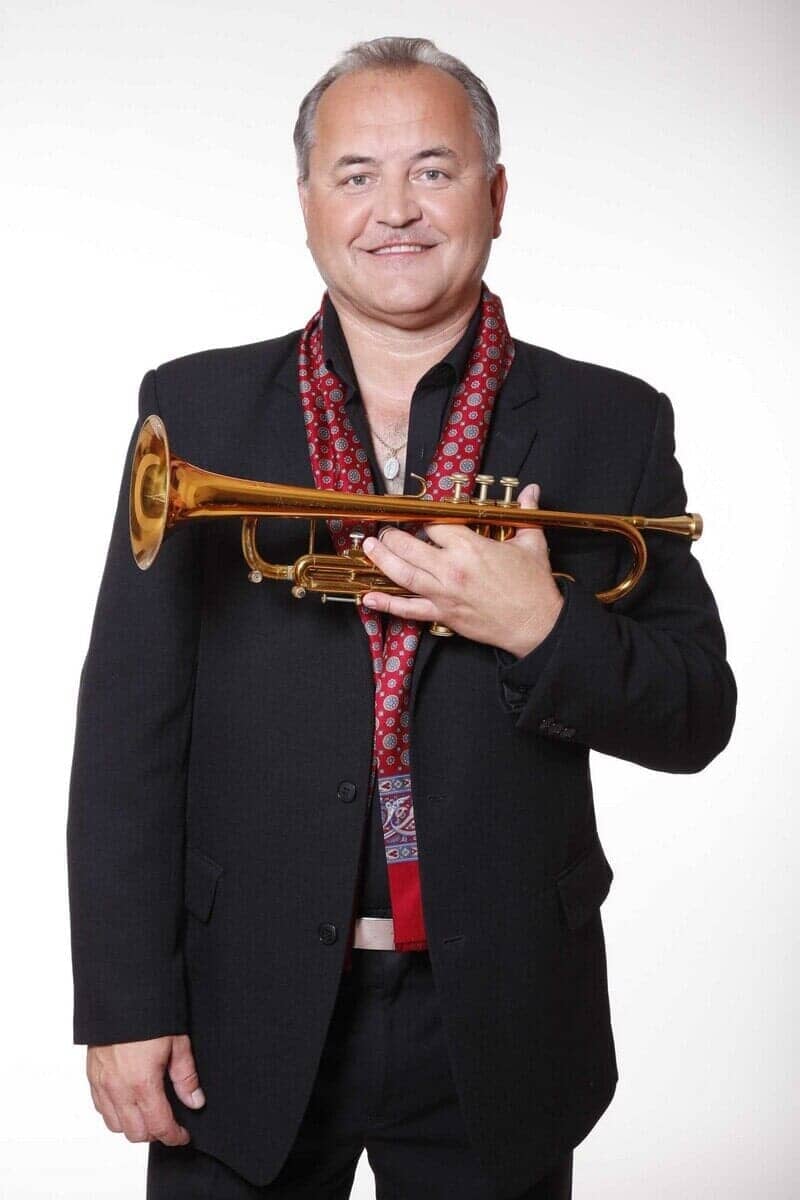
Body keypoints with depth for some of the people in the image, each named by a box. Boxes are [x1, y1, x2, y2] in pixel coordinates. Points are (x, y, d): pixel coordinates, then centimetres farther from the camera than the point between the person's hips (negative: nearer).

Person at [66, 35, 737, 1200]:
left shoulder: (613, 425, 0)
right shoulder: (197, 408, 0)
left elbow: (697, 717, 0)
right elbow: (130, 723, -3)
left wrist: (542, 630, -18)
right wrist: (126, 1002, -7)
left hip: (498, 1028, 1)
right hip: (245, 1020, 0)